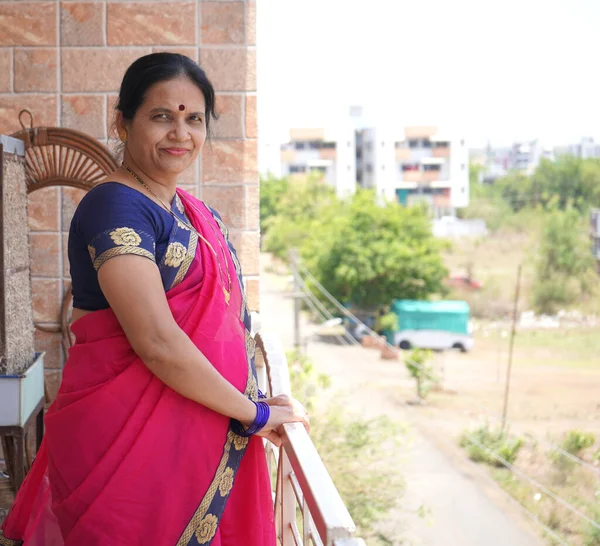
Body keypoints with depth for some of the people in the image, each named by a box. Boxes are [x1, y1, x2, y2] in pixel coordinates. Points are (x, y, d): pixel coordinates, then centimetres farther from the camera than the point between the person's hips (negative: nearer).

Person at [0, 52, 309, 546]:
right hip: (130, 437, -8)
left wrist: (258, 407, 3)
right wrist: (253, 412, -12)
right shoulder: (115, 208, -14)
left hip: (201, 438, 8)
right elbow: (157, 343, -21)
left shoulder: (195, 212, 13)